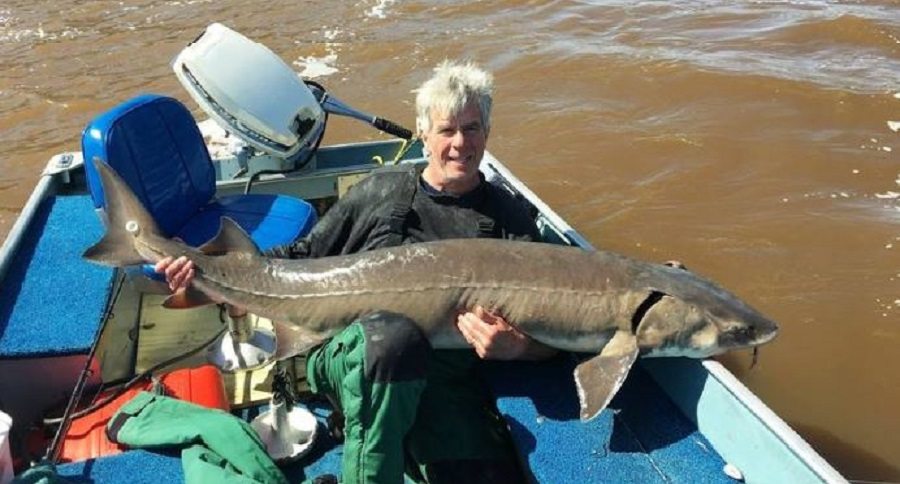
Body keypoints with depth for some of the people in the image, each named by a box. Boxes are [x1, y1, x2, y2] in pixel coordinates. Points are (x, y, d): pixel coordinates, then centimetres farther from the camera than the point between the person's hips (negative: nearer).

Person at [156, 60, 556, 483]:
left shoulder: (509, 219, 13)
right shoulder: (383, 190, 15)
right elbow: (305, 256, 19)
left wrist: (517, 347, -17)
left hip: (446, 380, 1)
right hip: (350, 353, 0)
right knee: (393, 333, -38)